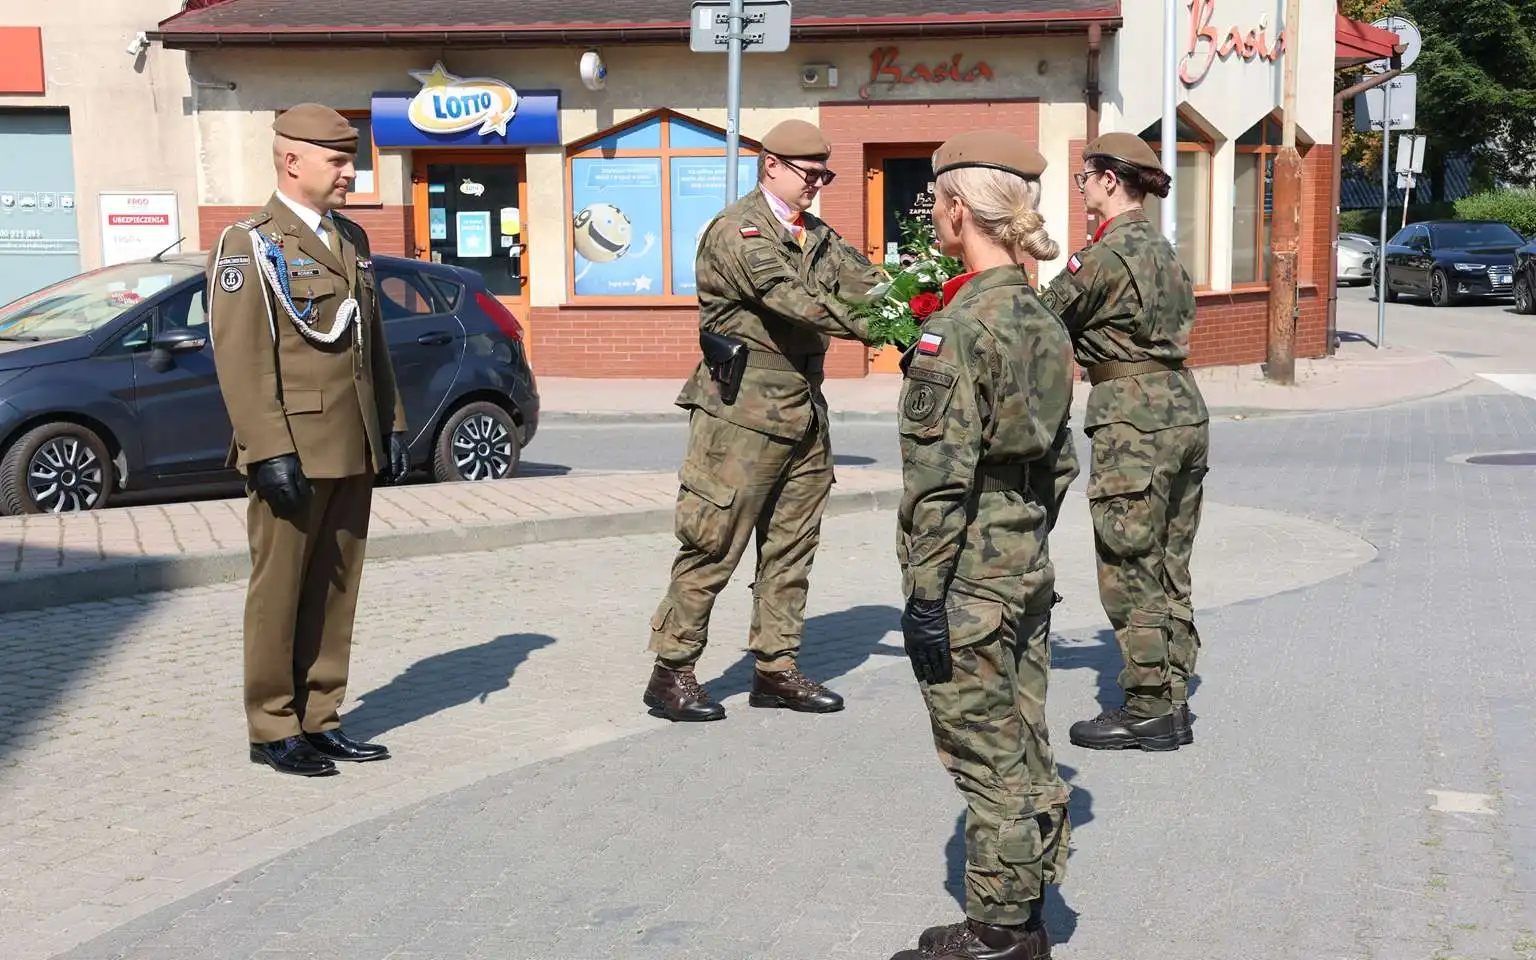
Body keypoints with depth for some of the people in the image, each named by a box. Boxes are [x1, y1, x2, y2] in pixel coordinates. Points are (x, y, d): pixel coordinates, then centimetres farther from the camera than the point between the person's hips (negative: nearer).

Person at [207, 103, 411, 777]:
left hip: (354, 453, 7)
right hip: (294, 455, -7)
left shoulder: (352, 241, 16)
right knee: (279, 592, 1)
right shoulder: (249, 245, -6)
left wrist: (392, 427, 14)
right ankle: (273, 731, 11)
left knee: (335, 592, 11)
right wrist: (270, 453, -19)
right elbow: (239, 359, -13)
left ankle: (319, 721, 20)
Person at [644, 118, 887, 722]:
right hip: (743, 410, -8)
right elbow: (791, 297, -24)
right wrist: (877, 328, -29)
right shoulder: (737, 231, -12)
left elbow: (865, 282, 6)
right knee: (714, 547, -4)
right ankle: (671, 673, 6)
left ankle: (775, 668, 21)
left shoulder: (816, 234, 16)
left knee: (792, 547, 11)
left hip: (803, 411, 9)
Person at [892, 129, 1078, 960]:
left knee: (986, 757, 1)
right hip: (1027, 568, 8)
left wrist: (926, 593, -16)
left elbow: (941, 476, -20)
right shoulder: (1044, 321, 8)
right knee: (1023, 749, 15)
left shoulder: (956, 327, -17)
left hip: (967, 579, -8)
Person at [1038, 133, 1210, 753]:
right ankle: (1172, 702, 21)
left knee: (1129, 571, 0)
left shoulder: (1107, 254, -13)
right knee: (1169, 569, 14)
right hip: (1184, 408, 9)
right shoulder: (1160, 248, 15)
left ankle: (1147, 713, 6)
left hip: (1134, 420, -9)